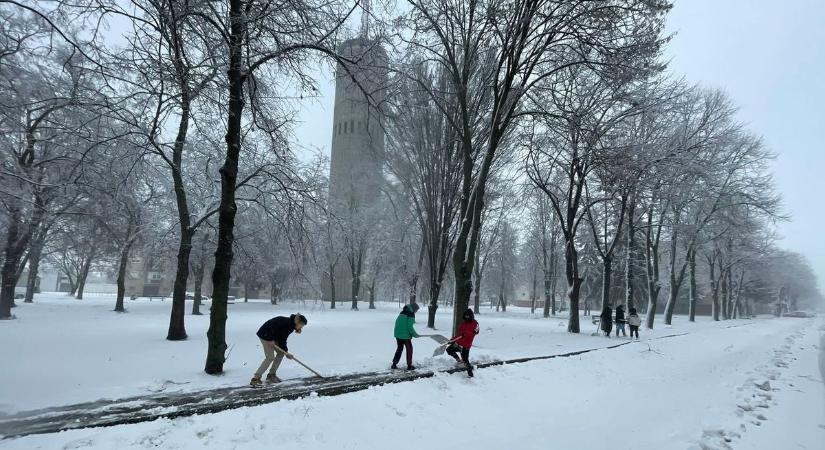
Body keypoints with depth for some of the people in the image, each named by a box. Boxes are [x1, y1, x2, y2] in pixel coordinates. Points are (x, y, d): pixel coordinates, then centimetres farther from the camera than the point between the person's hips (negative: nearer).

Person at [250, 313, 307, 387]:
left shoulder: (290, 325, 6)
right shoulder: (287, 322, -20)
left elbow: (282, 339, 7)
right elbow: (272, 325, -27)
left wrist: (286, 352, -1)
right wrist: (271, 339, -24)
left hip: (272, 336, 10)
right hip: (265, 334, -10)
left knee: (281, 353, 9)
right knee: (270, 357, -12)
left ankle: (271, 375, 16)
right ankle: (255, 379, -10)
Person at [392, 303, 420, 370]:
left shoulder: (402, 312, 13)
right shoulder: (411, 314, -11)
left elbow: (397, 322, 15)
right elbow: (410, 327, -17)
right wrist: (415, 334, -5)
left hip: (397, 334, 7)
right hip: (405, 335, -7)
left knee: (399, 348, 19)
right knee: (409, 349, 7)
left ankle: (394, 364, 19)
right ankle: (409, 365, 11)